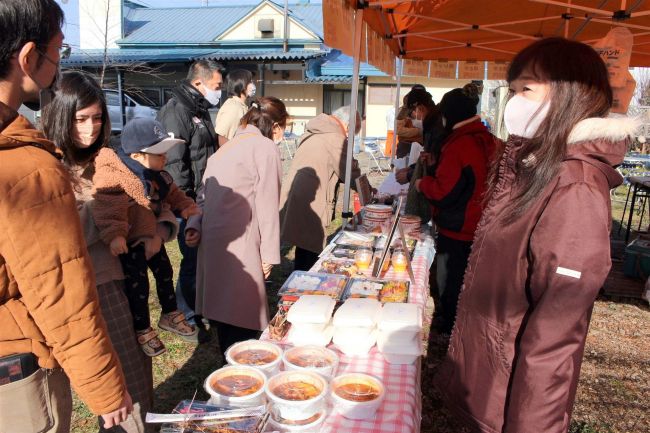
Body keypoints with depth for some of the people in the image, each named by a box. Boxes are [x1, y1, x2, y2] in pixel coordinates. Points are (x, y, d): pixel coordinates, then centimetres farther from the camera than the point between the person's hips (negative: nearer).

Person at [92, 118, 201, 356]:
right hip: (130, 242, -9)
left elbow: (172, 193, 16)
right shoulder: (116, 178, -30)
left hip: (152, 236, 9)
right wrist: (114, 235, -53)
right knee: (138, 285, 3)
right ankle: (143, 330, 24)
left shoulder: (157, 175, 1)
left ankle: (170, 315, 42)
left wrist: (185, 205, 3)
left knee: (165, 273, 20)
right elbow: (109, 209, -41)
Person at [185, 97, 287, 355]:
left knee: (225, 309, 16)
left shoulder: (226, 148, 20)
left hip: (212, 239, 9)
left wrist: (195, 225, 7)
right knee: (244, 314, -2)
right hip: (239, 244, -9)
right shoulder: (266, 148, -6)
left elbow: (205, 195, 15)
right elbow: (266, 205, -10)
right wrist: (269, 253, -6)